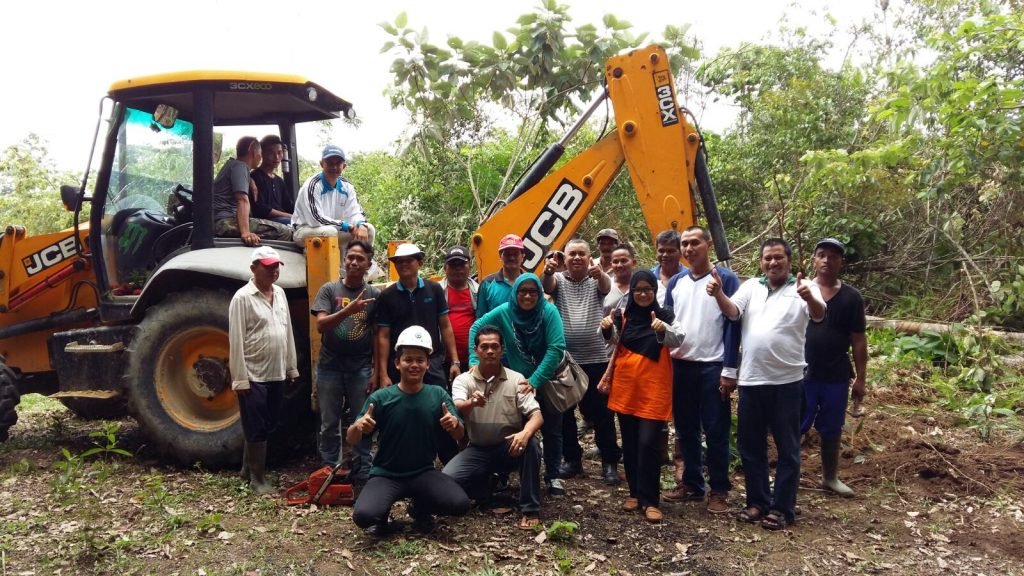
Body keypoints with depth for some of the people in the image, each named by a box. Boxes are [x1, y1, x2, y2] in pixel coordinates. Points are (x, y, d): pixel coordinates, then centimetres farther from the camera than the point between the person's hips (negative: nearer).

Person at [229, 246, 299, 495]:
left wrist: (292, 367, 12)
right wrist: (239, 378, -17)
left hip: (277, 374, 7)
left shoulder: (280, 293, 8)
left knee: (268, 426, 16)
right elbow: (236, 341, -15)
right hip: (253, 376, -7)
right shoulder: (242, 298, -13)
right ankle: (258, 478, 14)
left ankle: (248, 468, 32)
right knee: (257, 429, 2)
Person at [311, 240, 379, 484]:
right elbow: (321, 325, -11)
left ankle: (361, 475, 17)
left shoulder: (375, 294, 2)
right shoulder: (329, 289, 1)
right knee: (329, 424, 7)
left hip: (361, 369, 0)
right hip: (330, 367, 0)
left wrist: (376, 371, -2)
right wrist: (349, 310, -26)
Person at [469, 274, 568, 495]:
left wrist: (535, 381, -29)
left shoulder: (548, 311, -21)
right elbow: (476, 328, -4)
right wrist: (474, 360, -13)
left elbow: (556, 348, -26)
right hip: (517, 380, 1)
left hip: (546, 380, -1)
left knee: (551, 430, 9)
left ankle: (553, 476, 25)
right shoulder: (504, 312, -15)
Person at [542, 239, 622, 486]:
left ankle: (610, 462, 14)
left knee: (601, 412, 3)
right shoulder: (559, 280, 4)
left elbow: (606, 287, -21)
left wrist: (600, 274, -46)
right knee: (564, 412, 9)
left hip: (596, 359, -1)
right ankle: (572, 459, 24)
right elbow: (547, 286, -18)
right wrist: (547, 272, -43)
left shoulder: (596, 280, 2)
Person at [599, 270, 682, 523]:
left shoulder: (664, 315, -5)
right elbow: (613, 339, 0)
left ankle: (650, 500, 1)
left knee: (648, 443, -7)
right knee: (629, 443, 11)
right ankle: (635, 492, 24)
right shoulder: (623, 314, 3)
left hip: (654, 387, -3)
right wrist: (607, 328, -23)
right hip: (626, 385, 3)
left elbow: (677, 340, -18)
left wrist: (662, 329, -39)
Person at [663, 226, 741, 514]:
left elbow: (733, 325, -7)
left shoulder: (726, 279, -4)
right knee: (685, 429, 12)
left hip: (713, 366, -5)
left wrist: (729, 369, -10)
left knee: (715, 431, 1)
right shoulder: (675, 282, 10)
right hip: (680, 365, 5)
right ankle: (691, 483, 24)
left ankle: (719, 490, 12)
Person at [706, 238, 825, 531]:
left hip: (787, 381, -4)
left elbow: (819, 315, -21)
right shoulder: (751, 286, 8)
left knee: (787, 447, 7)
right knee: (750, 444, 13)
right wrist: (718, 294, -27)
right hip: (751, 380, 4)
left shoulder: (803, 287, -3)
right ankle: (757, 501, 27)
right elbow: (732, 311, -6)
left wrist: (809, 298, -44)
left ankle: (782, 507, 18)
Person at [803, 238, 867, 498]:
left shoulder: (851, 297, 1)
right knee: (794, 427, 4)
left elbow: (858, 340, 3)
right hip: (801, 373, -1)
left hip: (836, 376, 2)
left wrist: (860, 378, 1)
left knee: (831, 429, 14)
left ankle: (830, 477, 29)